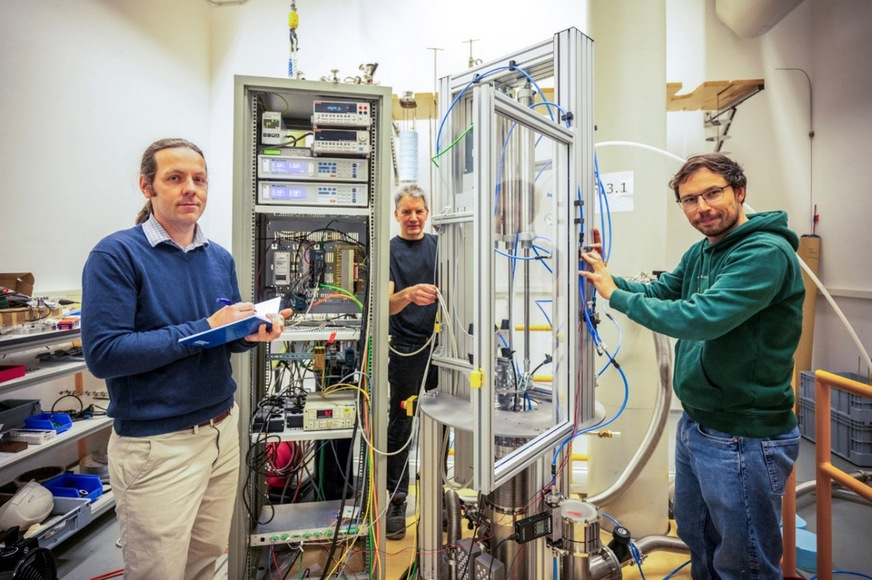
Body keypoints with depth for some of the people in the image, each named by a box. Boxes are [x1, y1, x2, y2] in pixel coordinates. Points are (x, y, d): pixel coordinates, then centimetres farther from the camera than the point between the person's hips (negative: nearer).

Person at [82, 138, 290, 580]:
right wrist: (204, 329, -21)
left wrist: (252, 333, -11)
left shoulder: (220, 258, 7)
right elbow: (103, 353, -19)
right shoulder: (117, 254, -11)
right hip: (155, 444, -5)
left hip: (224, 430, 5)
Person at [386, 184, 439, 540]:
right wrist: (409, 294, -33)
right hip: (407, 348, -4)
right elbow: (388, 304, -13)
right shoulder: (390, 250, -2)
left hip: (439, 344, 4)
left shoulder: (438, 245, 10)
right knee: (400, 426, 4)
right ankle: (396, 502, 19)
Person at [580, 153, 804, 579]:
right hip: (695, 426, 8)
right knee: (695, 537, 27)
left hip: (742, 439, -8)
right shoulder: (702, 252, 8)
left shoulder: (766, 253, -21)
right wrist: (604, 274, -7)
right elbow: (658, 292, 8)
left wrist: (616, 295, -23)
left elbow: (701, 318, -32)